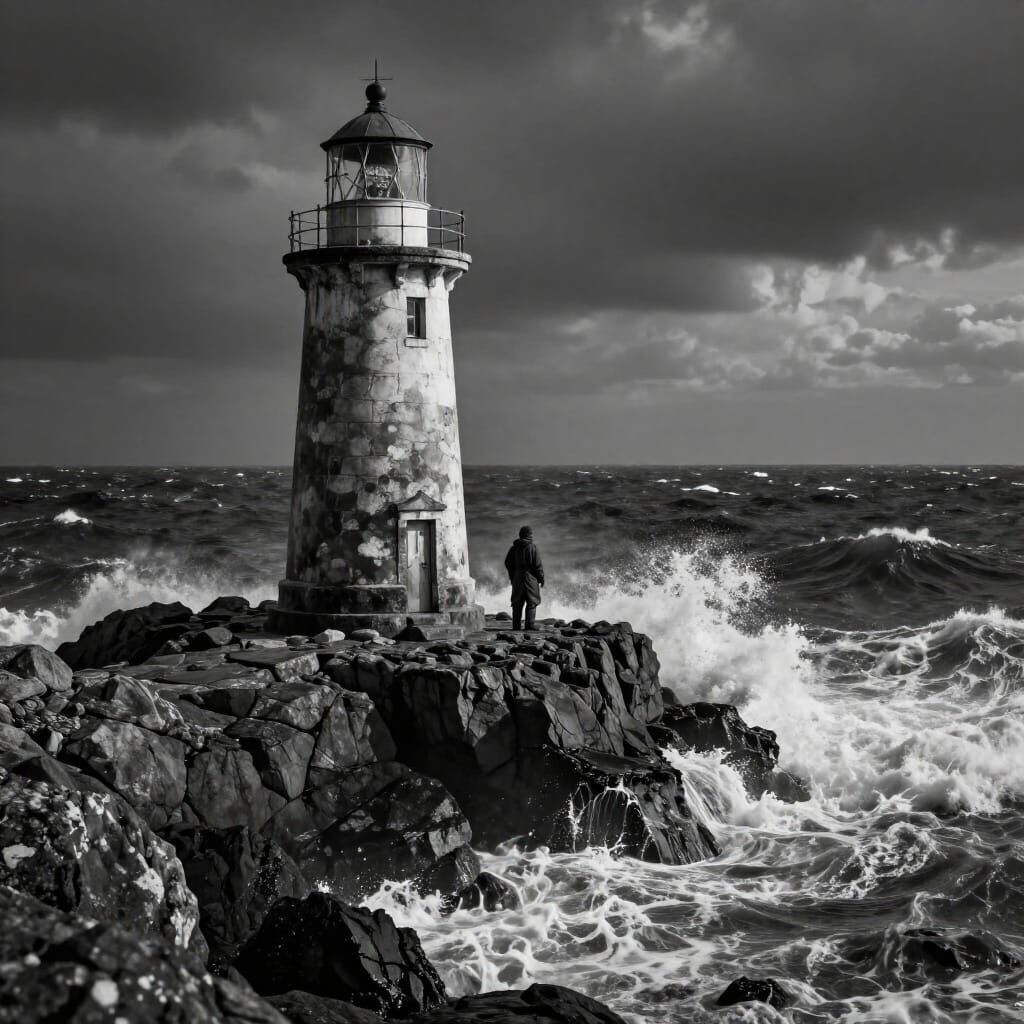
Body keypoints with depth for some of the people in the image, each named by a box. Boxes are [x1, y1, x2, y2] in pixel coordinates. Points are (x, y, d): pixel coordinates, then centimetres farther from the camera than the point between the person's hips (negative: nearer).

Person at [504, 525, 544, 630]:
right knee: (532, 603, 1)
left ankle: (516, 626, 8)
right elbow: (538, 565, -11)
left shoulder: (514, 548, 6)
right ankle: (529, 626, -5)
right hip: (530, 578, -5)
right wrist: (541, 578, -1)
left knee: (517, 603, 9)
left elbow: (508, 563, 8)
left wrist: (512, 576, 18)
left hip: (517, 579, 5)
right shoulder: (532, 548, -10)